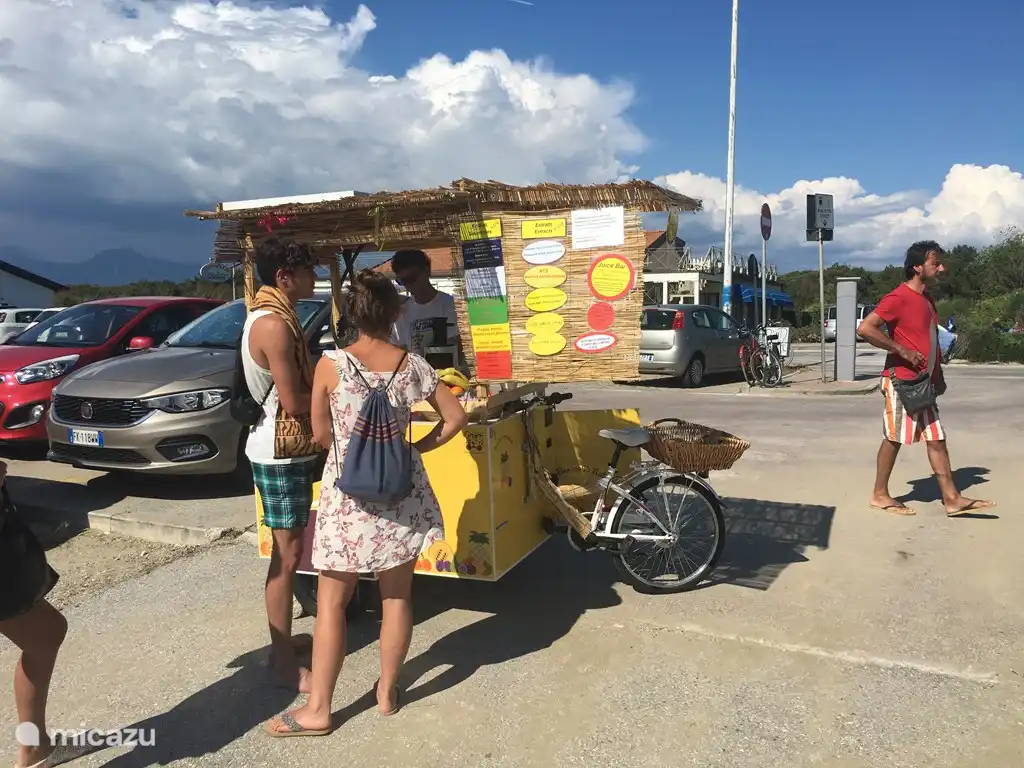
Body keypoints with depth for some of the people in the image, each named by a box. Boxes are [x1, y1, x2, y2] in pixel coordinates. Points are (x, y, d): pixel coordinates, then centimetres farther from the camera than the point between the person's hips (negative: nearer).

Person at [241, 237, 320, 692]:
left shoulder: (274, 315, 12)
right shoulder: (274, 323, -21)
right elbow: (293, 403, -23)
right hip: (280, 452, -10)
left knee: (288, 550, 18)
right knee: (287, 553, -1)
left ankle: (283, 644, 32)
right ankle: (283, 661, 11)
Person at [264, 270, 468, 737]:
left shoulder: (331, 364, -10)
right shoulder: (412, 365, -4)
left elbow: (320, 434, -4)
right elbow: (456, 418, 2)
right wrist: (416, 448, 9)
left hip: (347, 492, -2)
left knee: (331, 602, 10)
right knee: (397, 596, 15)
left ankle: (318, 710, 19)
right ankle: (387, 691, 28)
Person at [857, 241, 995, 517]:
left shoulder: (927, 298, 14)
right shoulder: (899, 297, -14)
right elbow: (865, 328, -24)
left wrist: (939, 376, 17)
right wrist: (902, 350, -22)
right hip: (902, 382, -9)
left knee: (937, 439, 8)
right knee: (894, 438, -1)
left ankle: (952, 498, 12)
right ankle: (880, 494, 11)